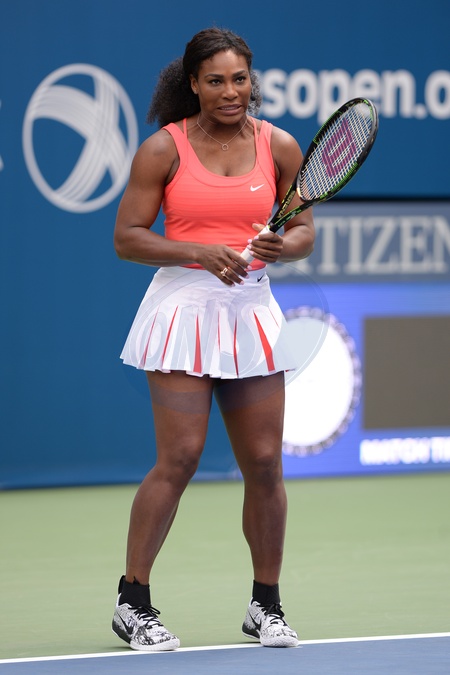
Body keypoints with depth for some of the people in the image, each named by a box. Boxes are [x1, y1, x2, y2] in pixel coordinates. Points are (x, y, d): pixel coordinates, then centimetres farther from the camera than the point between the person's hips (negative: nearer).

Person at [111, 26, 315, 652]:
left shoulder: (280, 147, 5)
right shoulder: (164, 149, -3)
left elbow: (304, 232, 11)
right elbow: (127, 238, -3)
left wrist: (281, 247, -12)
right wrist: (199, 252, -17)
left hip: (251, 308, 4)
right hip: (184, 305, -3)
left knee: (264, 464, 3)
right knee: (180, 458, -10)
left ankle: (265, 606, 18)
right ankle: (132, 602, 2)